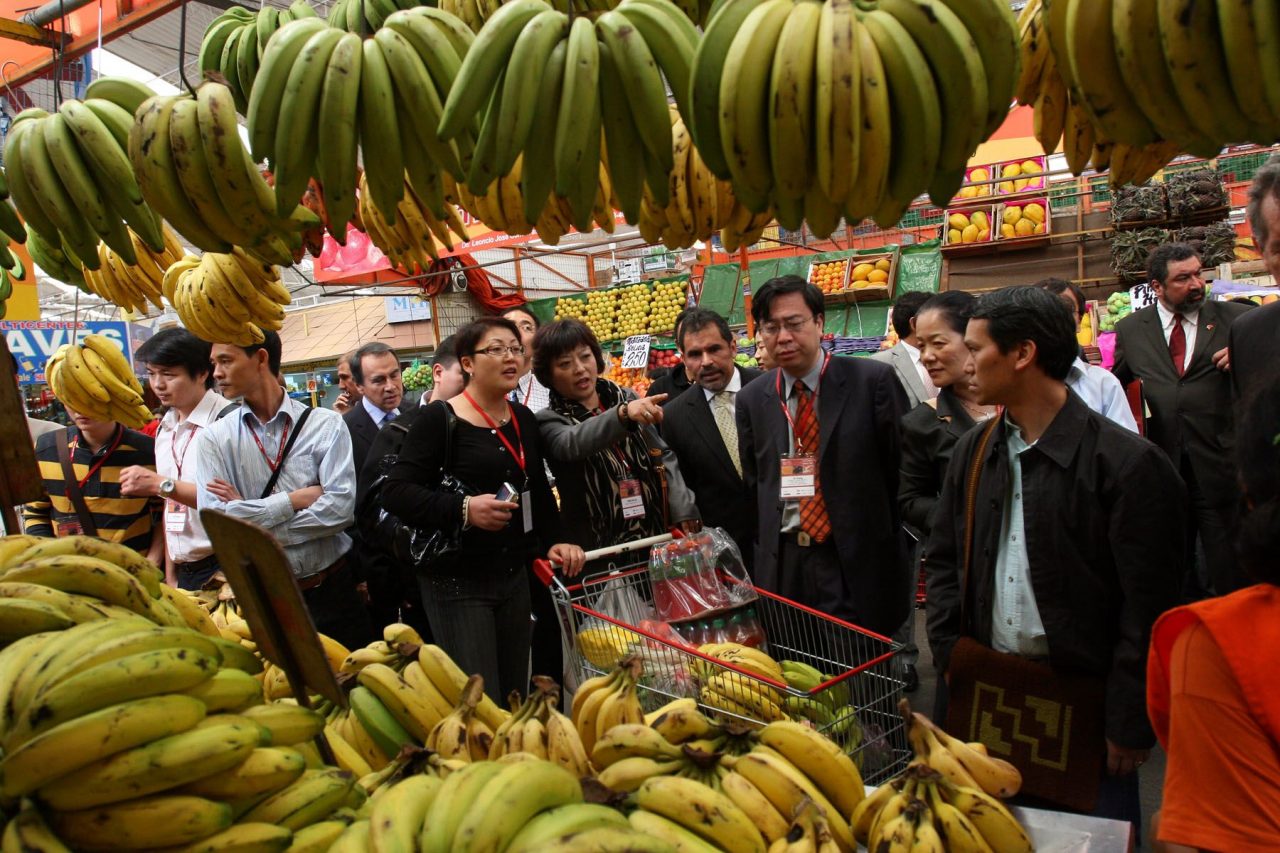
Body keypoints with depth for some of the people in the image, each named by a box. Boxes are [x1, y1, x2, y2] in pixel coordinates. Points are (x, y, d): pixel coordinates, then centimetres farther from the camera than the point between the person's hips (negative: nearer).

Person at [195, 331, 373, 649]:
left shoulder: (326, 425, -6)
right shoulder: (215, 438, 0)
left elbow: (340, 508, -16)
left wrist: (251, 525, -12)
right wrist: (295, 499, -14)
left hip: (330, 590, -1)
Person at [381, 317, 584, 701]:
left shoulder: (524, 419, 10)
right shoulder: (439, 419, -10)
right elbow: (395, 492, -14)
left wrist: (552, 541, 6)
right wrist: (463, 509, -26)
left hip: (514, 577, 6)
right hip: (456, 582, -6)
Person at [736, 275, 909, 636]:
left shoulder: (873, 380, -6)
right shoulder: (751, 399, 6)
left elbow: (903, 466, -3)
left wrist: (888, 540, -1)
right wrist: (767, 548, 10)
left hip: (858, 563, -3)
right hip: (781, 565, 3)